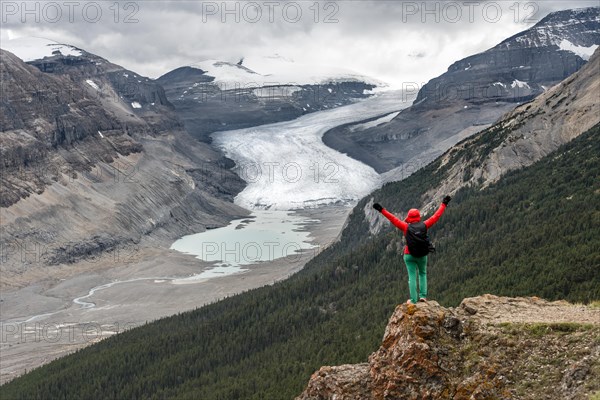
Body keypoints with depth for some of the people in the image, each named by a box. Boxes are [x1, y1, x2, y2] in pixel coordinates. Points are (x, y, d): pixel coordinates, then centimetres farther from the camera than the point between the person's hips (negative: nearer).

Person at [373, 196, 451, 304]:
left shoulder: (405, 227, -11)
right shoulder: (424, 226, -7)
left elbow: (393, 219, -9)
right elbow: (436, 216, 0)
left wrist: (382, 210, -3)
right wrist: (444, 204, 10)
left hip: (409, 255, -1)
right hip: (422, 255, 1)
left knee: (412, 276, 1)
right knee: (422, 274, 20)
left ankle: (413, 300, -1)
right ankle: (423, 295, 11)